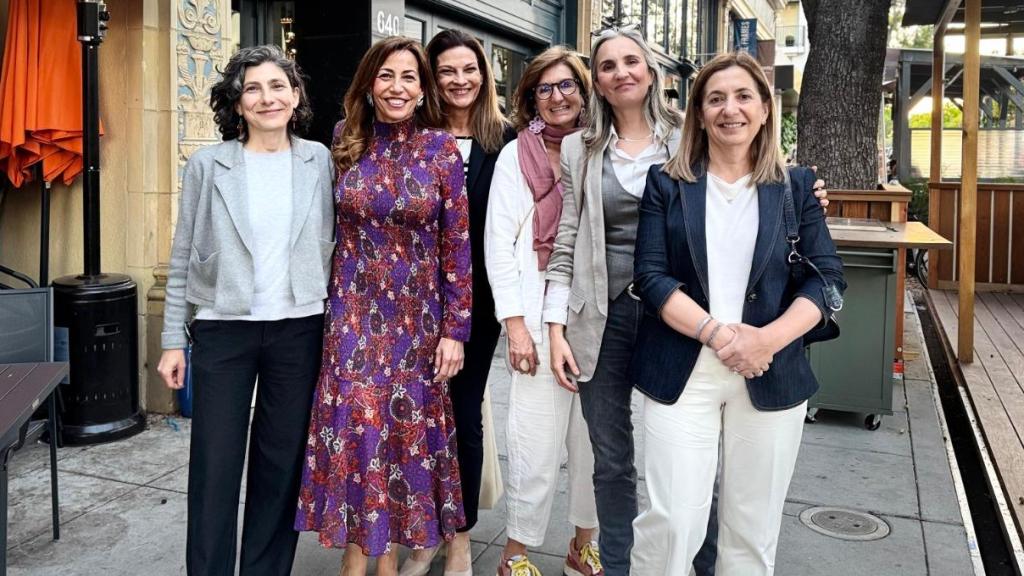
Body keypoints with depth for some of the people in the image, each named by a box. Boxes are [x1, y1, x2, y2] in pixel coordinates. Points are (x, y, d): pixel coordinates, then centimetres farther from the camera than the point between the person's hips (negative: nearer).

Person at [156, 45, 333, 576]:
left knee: (281, 463, 10)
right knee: (214, 467, 4)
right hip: (223, 330, -1)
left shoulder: (319, 161, 3)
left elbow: (330, 247, 7)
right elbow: (183, 260, 2)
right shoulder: (207, 164, -1)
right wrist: (173, 340, 0)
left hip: (299, 329, 1)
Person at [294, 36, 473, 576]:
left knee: (406, 427, 7)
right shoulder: (346, 142, 1)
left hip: (417, 315, -1)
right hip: (354, 311, 1)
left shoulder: (440, 147, -4)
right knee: (353, 427, 2)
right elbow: (330, 223, 12)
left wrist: (455, 328, -7)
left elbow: (457, 243, -4)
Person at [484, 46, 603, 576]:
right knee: (537, 445, -2)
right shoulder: (516, 156, 2)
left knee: (595, 439, 9)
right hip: (541, 317, -3)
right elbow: (498, 244, -2)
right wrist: (515, 325, -8)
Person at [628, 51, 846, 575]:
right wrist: (717, 334, -18)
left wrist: (767, 339, -16)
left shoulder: (796, 185, 6)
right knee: (673, 522, -3)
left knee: (753, 527, 12)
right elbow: (651, 277, -5)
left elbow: (826, 277, 0)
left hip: (772, 375, 2)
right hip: (682, 372, -1)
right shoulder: (666, 182, 3)